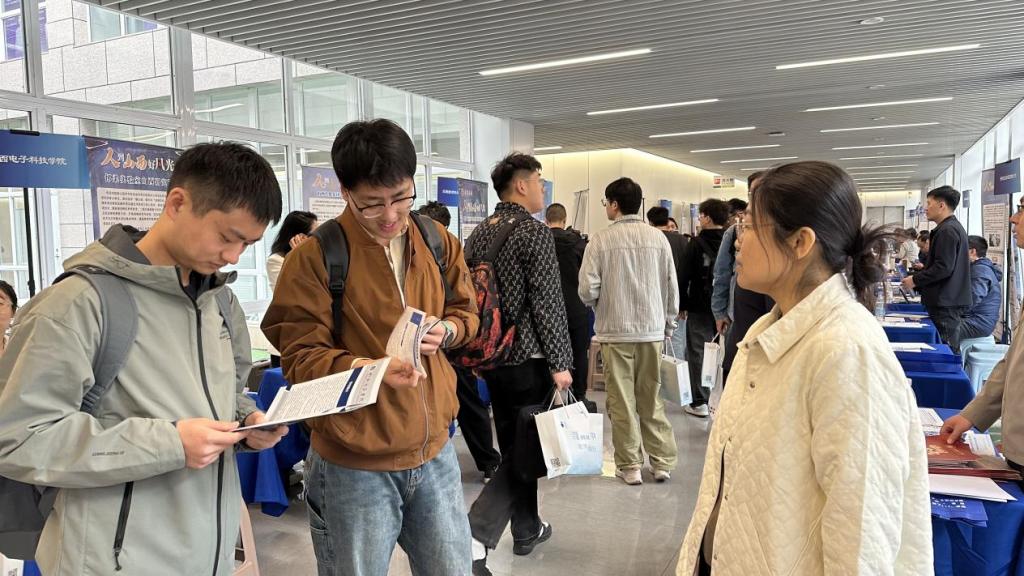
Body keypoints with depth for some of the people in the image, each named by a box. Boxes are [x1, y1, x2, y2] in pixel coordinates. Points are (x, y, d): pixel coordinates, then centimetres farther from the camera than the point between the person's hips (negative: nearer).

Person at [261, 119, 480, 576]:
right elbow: (300, 358, -13)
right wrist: (364, 369, -31)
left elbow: (467, 312, 13)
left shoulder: (438, 242, 3)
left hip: (434, 452, 5)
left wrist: (445, 331, -10)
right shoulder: (314, 258, -13)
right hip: (354, 465, -4)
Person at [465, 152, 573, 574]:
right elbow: (548, 303, -18)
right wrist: (560, 362, -13)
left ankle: (527, 529, 30)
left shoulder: (478, 234, 8)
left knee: (513, 445, 17)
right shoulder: (535, 232, -13)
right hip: (528, 358, -7)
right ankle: (476, 537, -8)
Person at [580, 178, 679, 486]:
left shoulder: (602, 240, -9)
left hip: (616, 330, -3)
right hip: (652, 328, 3)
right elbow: (672, 287, 3)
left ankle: (629, 465, 14)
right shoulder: (658, 237, -1)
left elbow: (587, 289, -11)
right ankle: (662, 462, 18)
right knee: (651, 400, 14)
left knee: (622, 402, 7)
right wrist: (668, 324, 15)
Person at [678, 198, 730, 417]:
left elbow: (685, 277, -7)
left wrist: (681, 306, 2)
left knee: (698, 354, 3)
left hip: (700, 308, -4)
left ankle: (699, 403, 4)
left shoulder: (696, 244, -8)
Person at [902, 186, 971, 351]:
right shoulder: (953, 227, 18)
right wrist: (918, 278, 18)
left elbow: (944, 267, -22)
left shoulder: (947, 230, -15)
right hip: (949, 301, 10)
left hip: (946, 304, -10)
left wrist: (915, 280, -12)